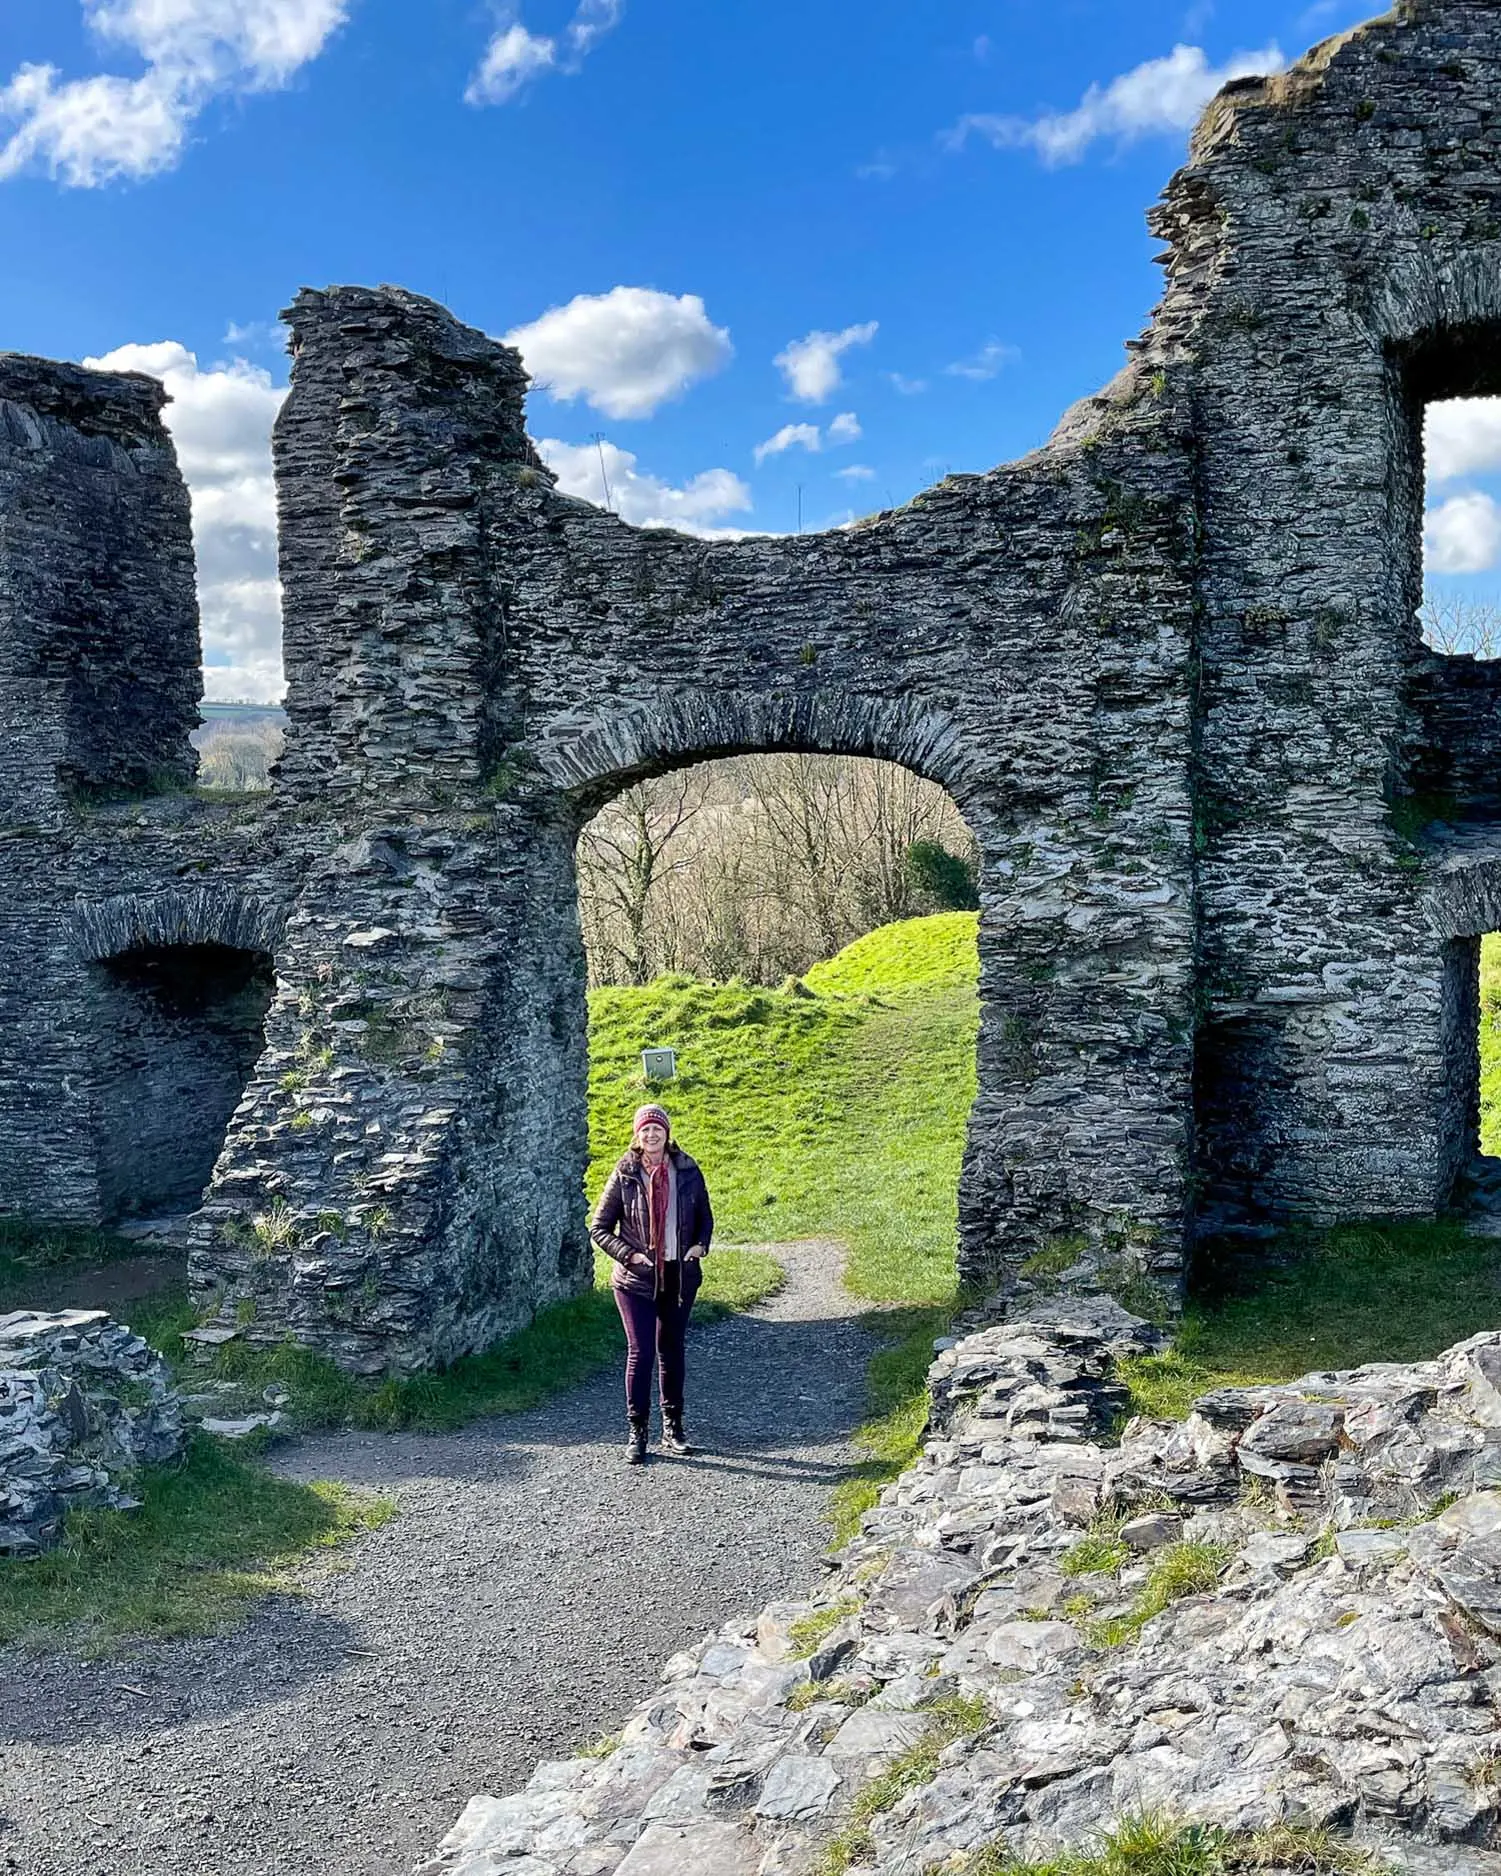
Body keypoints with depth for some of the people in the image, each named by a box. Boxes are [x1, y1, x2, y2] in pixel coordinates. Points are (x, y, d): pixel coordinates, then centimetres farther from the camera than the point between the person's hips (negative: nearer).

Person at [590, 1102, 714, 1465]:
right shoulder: (624, 1176, -7)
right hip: (636, 1279, -3)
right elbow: (599, 1228, -2)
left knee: (671, 1350, 12)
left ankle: (672, 1428, 24)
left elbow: (704, 1217, 13)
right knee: (640, 1352, -6)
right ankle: (636, 1434, 5)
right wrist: (628, 1255, -15)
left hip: (680, 1276, 3)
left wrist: (700, 1245, -6)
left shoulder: (687, 1171, 0)